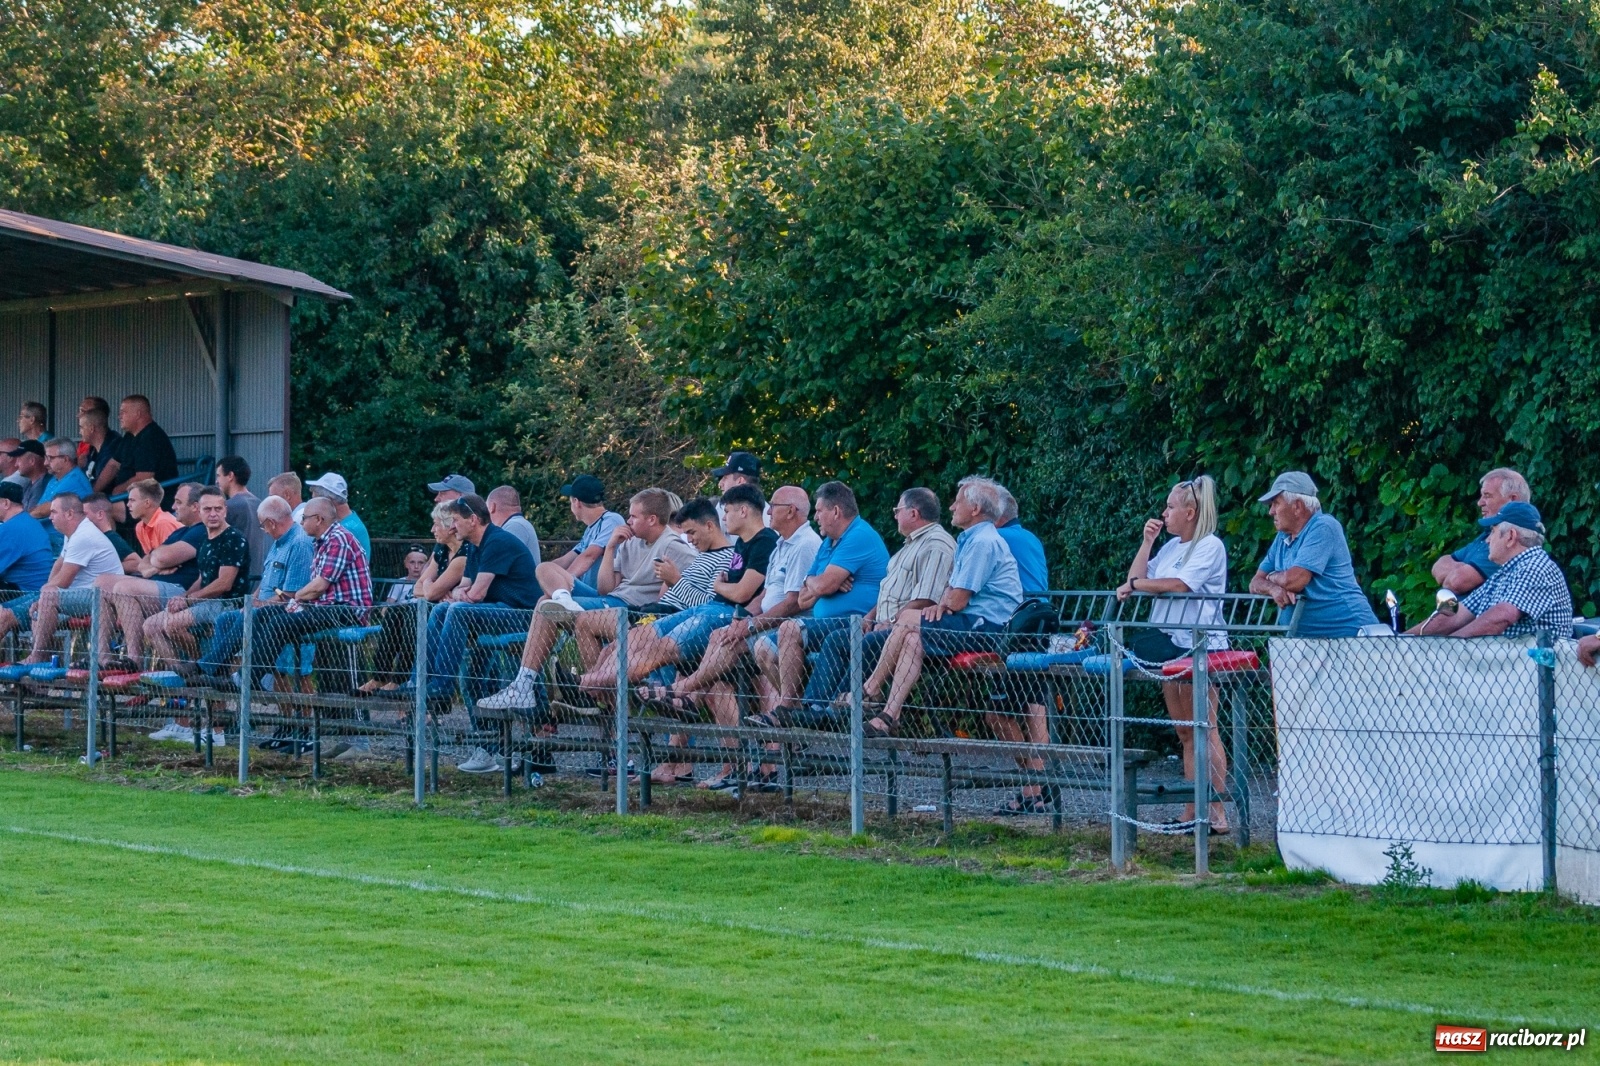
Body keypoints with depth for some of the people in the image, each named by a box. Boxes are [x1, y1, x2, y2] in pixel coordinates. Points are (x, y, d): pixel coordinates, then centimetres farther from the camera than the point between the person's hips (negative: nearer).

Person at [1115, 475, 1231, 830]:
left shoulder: (1210, 546, -7)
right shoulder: (1172, 547, 18)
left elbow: (1178, 584, -19)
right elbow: (1136, 580, 15)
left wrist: (1136, 584, -9)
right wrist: (1147, 542, 9)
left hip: (1200, 646, -8)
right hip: (1168, 647, 8)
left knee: (1204, 731, -10)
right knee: (1186, 734, 6)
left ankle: (1217, 812, -12)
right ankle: (1192, 812, 6)